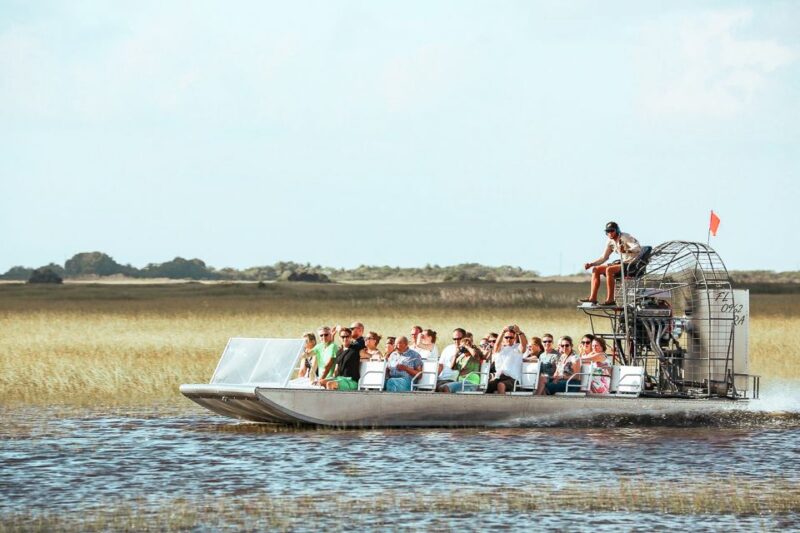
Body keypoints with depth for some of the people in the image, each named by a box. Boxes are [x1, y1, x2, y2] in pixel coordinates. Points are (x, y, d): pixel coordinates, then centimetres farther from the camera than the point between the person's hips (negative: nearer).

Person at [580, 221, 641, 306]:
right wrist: (591, 264, 3)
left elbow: (638, 248, -30)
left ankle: (610, 299, -30)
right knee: (596, 270, 2)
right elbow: (603, 257, 17)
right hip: (623, 263, 9)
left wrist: (626, 251, -49)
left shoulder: (625, 237, -15)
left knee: (609, 270, -32)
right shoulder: (610, 241, 8)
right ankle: (592, 298, -7)